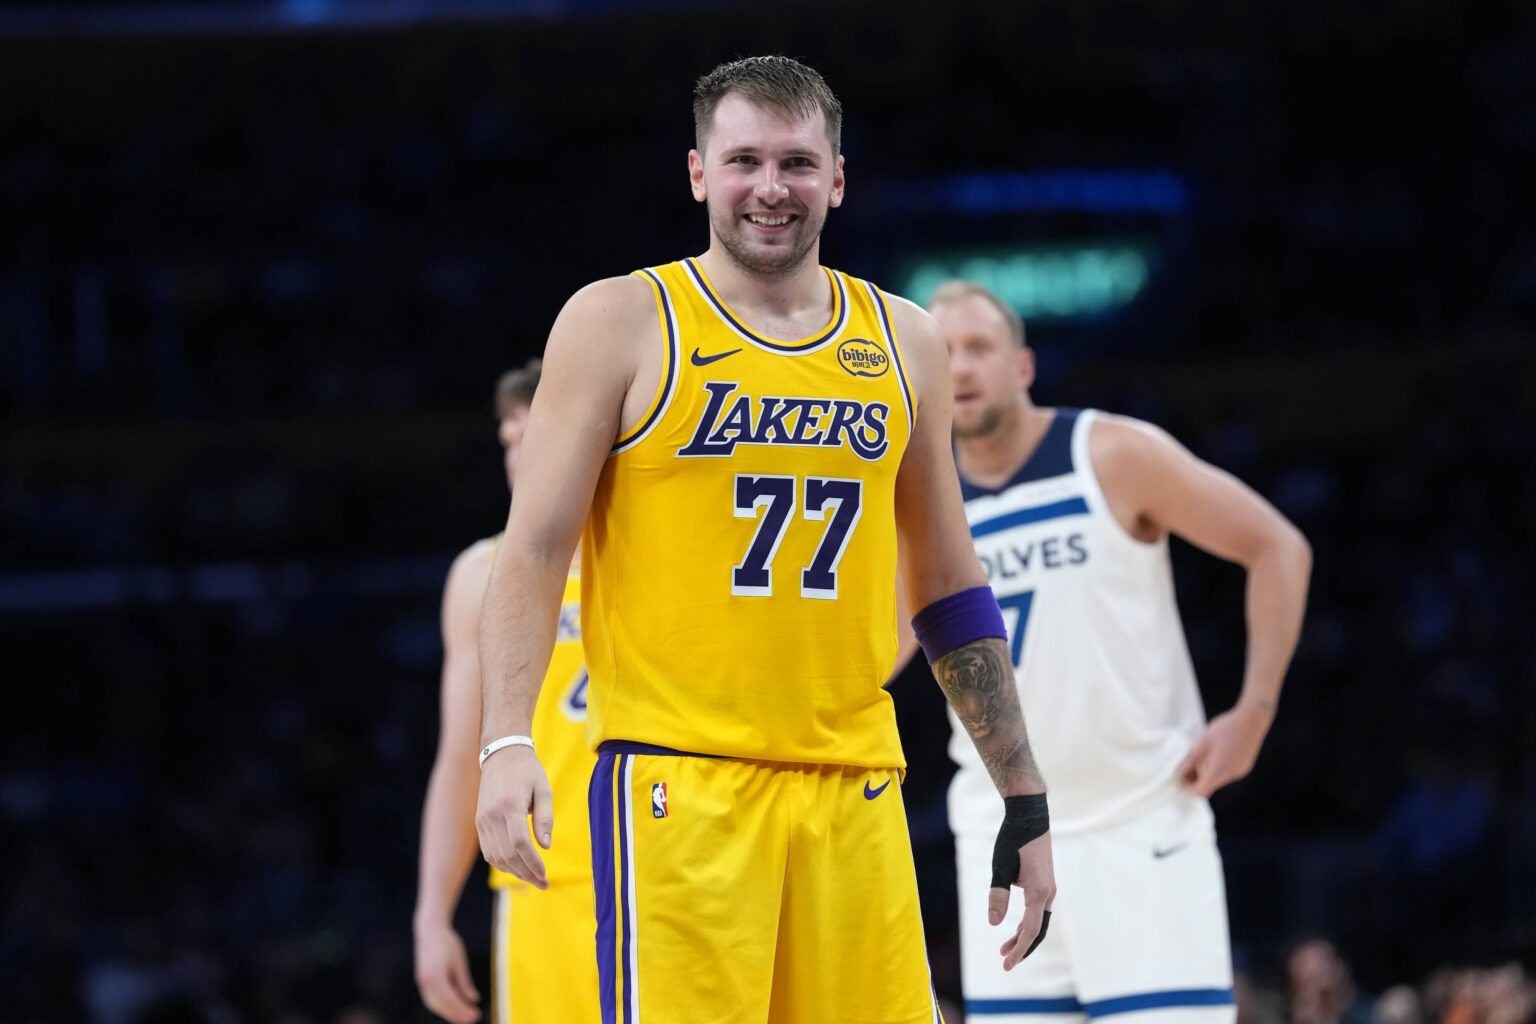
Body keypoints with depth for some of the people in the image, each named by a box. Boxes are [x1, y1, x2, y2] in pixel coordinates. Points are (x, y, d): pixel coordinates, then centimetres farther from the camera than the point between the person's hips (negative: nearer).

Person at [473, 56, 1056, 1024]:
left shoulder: (903, 343, 14)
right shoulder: (621, 322, 2)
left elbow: (951, 590, 19)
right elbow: (535, 551, -2)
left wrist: (1024, 800, 15)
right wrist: (508, 742, -16)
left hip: (853, 787, 4)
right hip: (677, 780, -4)